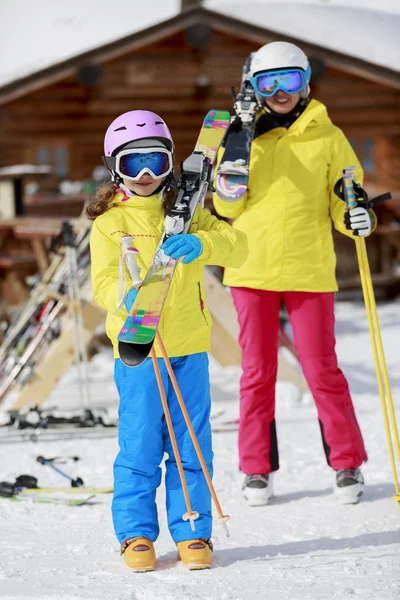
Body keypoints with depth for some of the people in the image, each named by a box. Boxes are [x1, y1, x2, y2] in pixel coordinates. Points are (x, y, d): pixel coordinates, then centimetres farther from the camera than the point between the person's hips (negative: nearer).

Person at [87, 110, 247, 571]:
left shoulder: (186, 213, 8)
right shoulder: (109, 223, 2)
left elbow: (236, 247, -5)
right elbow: (103, 282, -7)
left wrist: (199, 245, -25)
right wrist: (129, 299, -29)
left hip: (189, 347, 2)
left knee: (191, 445, 5)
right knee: (140, 446, 0)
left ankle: (192, 532, 14)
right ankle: (136, 533, 11)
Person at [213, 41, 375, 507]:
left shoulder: (328, 138, 4)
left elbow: (340, 201, 6)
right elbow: (227, 206, 0)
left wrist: (354, 216, -17)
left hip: (309, 270, -1)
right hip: (252, 268, 1)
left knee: (321, 369, 0)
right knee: (257, 370, 6)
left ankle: (346, 462, 11)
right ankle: (256, 468, 14)